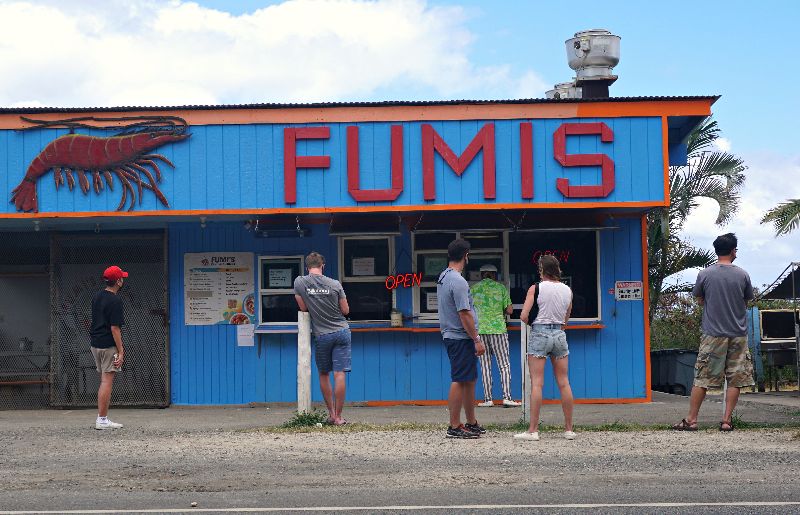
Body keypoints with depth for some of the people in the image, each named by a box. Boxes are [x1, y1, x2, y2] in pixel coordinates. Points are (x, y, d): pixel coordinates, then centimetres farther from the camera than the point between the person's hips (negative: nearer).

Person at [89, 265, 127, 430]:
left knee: (104, 381, 15)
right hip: (109, 346, -8)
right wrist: (120, 351, -16)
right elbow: (114, 328, -18)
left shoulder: (96, 297, 11)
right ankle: (102, 420, -4)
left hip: (95, 344, 8)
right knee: (107, 381, -5)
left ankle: (102, 418, 16)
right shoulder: (115, 301, -15)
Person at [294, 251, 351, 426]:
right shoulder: (335, 284, -6)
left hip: (322, 335, 0)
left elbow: (303, 308, 1)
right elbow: (345, 310, 1)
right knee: (339, 374, -2)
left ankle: (331, 414, 17)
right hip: (342, 331, 0)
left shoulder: (299, 282, -6)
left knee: (323, 375, 15)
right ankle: (338, 417, -1)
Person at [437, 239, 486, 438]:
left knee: (470, 379, 16)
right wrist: (477, 340, -17)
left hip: (450, 336, 10)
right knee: (460, 381, -7)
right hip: (461, 338, -10)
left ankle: (471, 423, 23)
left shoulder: (442, 277, 14)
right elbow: (464, 314, -21)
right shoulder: (458, 281, -18)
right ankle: (454, 426, -4)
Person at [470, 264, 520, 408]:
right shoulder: (501, 287, 2)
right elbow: (509, 310, 1)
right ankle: (507, 397, -5)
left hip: (479, 330, 2)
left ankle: (488, 399, 3)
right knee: (504, 365, 3)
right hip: (498, 328, -2)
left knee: (485, 366, 5)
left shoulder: (473, 289, 6)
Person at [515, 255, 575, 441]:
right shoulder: (567, 290, 5)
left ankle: (533, 430, -7)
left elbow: (524, 316, -12)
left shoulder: (536, 288, -8)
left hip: (539, 334, -4)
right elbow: (566, 319, 13)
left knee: (537, 383, -4)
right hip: (559, 334, 4)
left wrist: (532, 323, 7)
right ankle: (569, 429, 11)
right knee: (563, 383, 8)